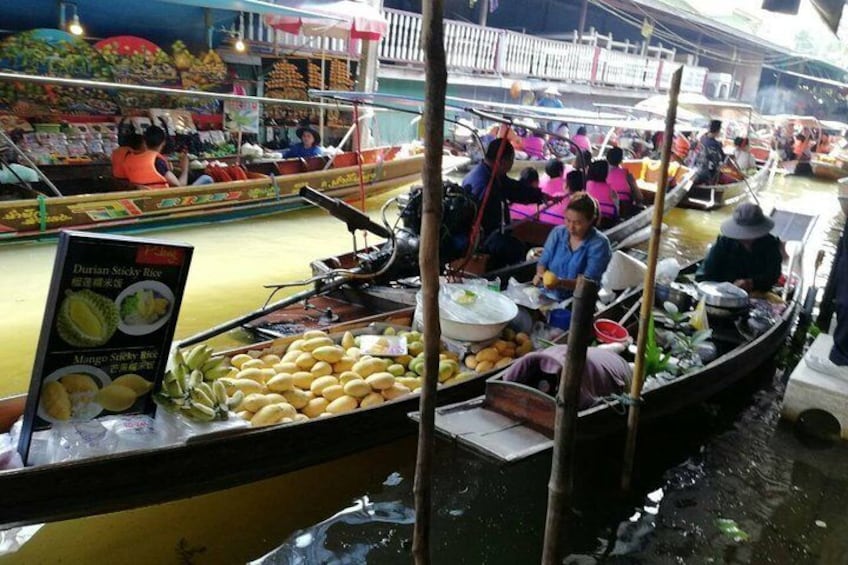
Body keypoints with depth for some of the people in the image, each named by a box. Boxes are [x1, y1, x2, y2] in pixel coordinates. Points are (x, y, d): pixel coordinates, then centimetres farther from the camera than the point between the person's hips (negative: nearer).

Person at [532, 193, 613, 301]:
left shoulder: (599, 244, -8)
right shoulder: (557, 233, 6)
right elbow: (543, 262, 12)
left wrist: (561, 283, -30)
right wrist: (540, 275, -11)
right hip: (547, 296, 5)